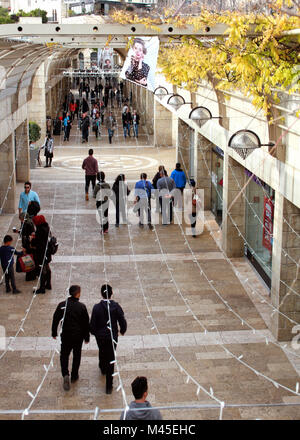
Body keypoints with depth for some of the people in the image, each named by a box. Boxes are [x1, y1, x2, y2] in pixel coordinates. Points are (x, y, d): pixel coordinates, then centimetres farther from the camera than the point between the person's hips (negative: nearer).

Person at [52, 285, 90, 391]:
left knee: (64, 355, 13)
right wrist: (87, 337, 6)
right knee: (77, 356, 18)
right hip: (78, 336, 0)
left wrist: (54, 333, 13)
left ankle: (65, 374, -8)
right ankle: (74, 376, 28)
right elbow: (86, 323, -6)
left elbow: (55, 320, -2)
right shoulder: (82, 307, -13)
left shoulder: (62, 305, -9)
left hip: (66, 336, 1)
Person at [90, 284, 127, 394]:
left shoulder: (97, 307, -18)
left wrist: (93, 332, 9)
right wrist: (122, 330, 11)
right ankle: (109, 386, 8)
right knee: (111, 358, 7)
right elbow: (122, 321, -10)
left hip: (100, 336, 0)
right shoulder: (116, 306, -15)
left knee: (102, 352, 30)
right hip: (113, 336, 0)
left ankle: (103, 368, 59)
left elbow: (92, 324, -13)